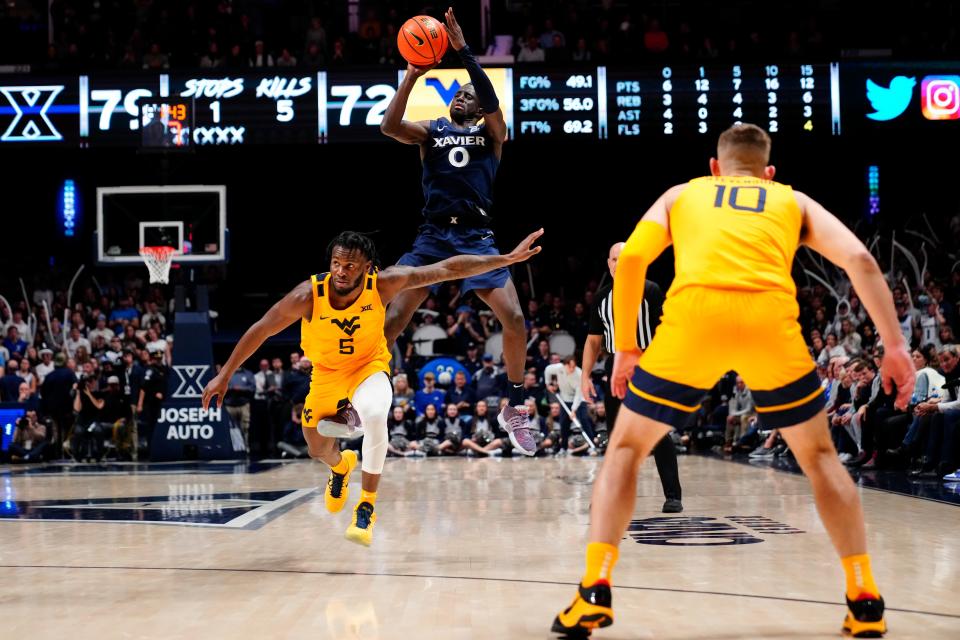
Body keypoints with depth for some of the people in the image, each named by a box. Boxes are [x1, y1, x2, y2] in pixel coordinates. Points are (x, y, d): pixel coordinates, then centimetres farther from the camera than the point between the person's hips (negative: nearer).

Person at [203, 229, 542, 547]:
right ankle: (341, 465, 55)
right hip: (326, 373, 2)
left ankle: (367, 508, -20)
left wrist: (507, 259, -27)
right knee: (319, 450, 13)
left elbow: (448, 268, -24)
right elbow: (261, 329, -17)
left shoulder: (383, 284, -27)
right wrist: (225, 375, -14)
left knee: (375, 415, -35)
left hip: (369, 366, -2)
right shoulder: (309, 295, -29)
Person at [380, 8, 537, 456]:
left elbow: (492, 102, -14)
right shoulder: (431, 131, 12)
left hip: (477, 237, -1)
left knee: (514, 318, -12)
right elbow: (389, 126, -7)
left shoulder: (490, 132, 8)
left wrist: (463, 51, -19)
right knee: (392, 319, -8)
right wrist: (412, 76, -14)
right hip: (433, 235, 1)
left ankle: (514, 408, 4)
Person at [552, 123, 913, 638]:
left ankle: (594, 591, 3)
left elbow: (630, 260, 13)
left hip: (692, 318, 0)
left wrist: (625, 348, 19)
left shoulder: (681, 194, 30)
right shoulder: (793, 201, 30)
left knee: (626, 449, 17)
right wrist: (894, 346, 11)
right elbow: (859, 260, 13)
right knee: (819, 457, 22)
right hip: (770, 322, 1)